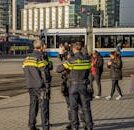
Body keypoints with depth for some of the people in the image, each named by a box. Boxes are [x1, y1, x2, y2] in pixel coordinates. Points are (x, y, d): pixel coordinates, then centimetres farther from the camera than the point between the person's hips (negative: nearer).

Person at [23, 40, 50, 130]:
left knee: (33, 106, 14)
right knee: (44, 107, -2)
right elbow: (44, 74, -15)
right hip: (40, 86, -7)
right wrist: (47, 87, -11)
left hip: (31, 86, 7)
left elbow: (25, 72, 13)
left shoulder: (27, 58, 9)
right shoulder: (40, 58, -13)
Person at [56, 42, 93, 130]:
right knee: (86, 107, 12)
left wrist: (61, 65, 11)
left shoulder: (71, 60, -13)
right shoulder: (86, 60, -3)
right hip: (83, 86, 2)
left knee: (74, 107, 9)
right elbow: (88, 72, 8)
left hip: (73, 86, -2)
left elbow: (59, 69, -9)